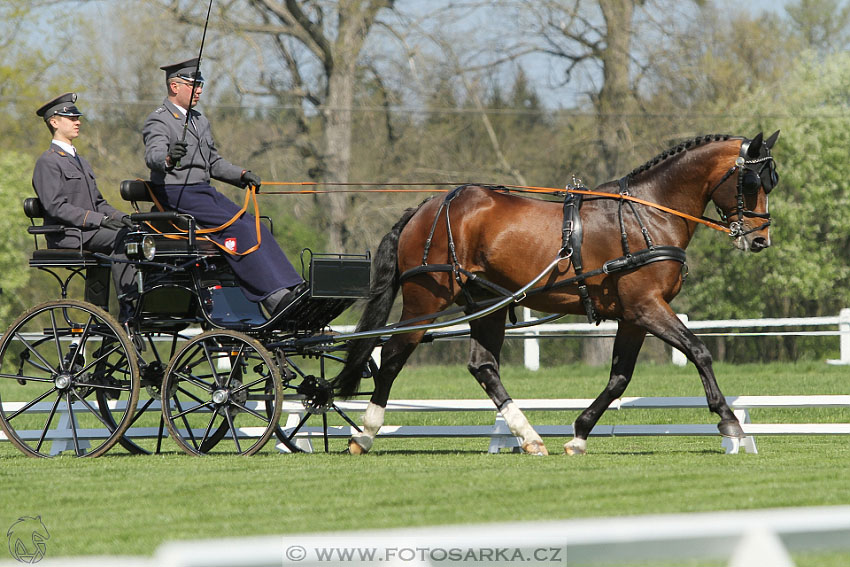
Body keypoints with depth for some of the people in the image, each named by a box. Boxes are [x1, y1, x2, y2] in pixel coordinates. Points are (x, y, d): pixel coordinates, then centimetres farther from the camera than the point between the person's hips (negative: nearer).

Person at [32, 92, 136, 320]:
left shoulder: (80, 161, 26)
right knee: (121, 237, -28)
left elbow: (98, 203, 24)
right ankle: (127, 306, -30)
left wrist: (121, 217, 2)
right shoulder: (48, 162, -4)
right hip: (66, 235, -8)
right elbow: (56, 207, -15)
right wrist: (100, 219, -22)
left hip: (89, 232, 8)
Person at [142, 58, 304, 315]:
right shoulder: (158, 121, -7)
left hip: (205, 192, 8)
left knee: (255, 227, -11)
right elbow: (153, 156, -25)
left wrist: (241, 174, 9)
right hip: (177, 195, -8)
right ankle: (274, 299, -27)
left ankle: (291, 290, -17)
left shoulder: (200, 121, 20)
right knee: (237, 229, -24)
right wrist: (169, 158, -48)